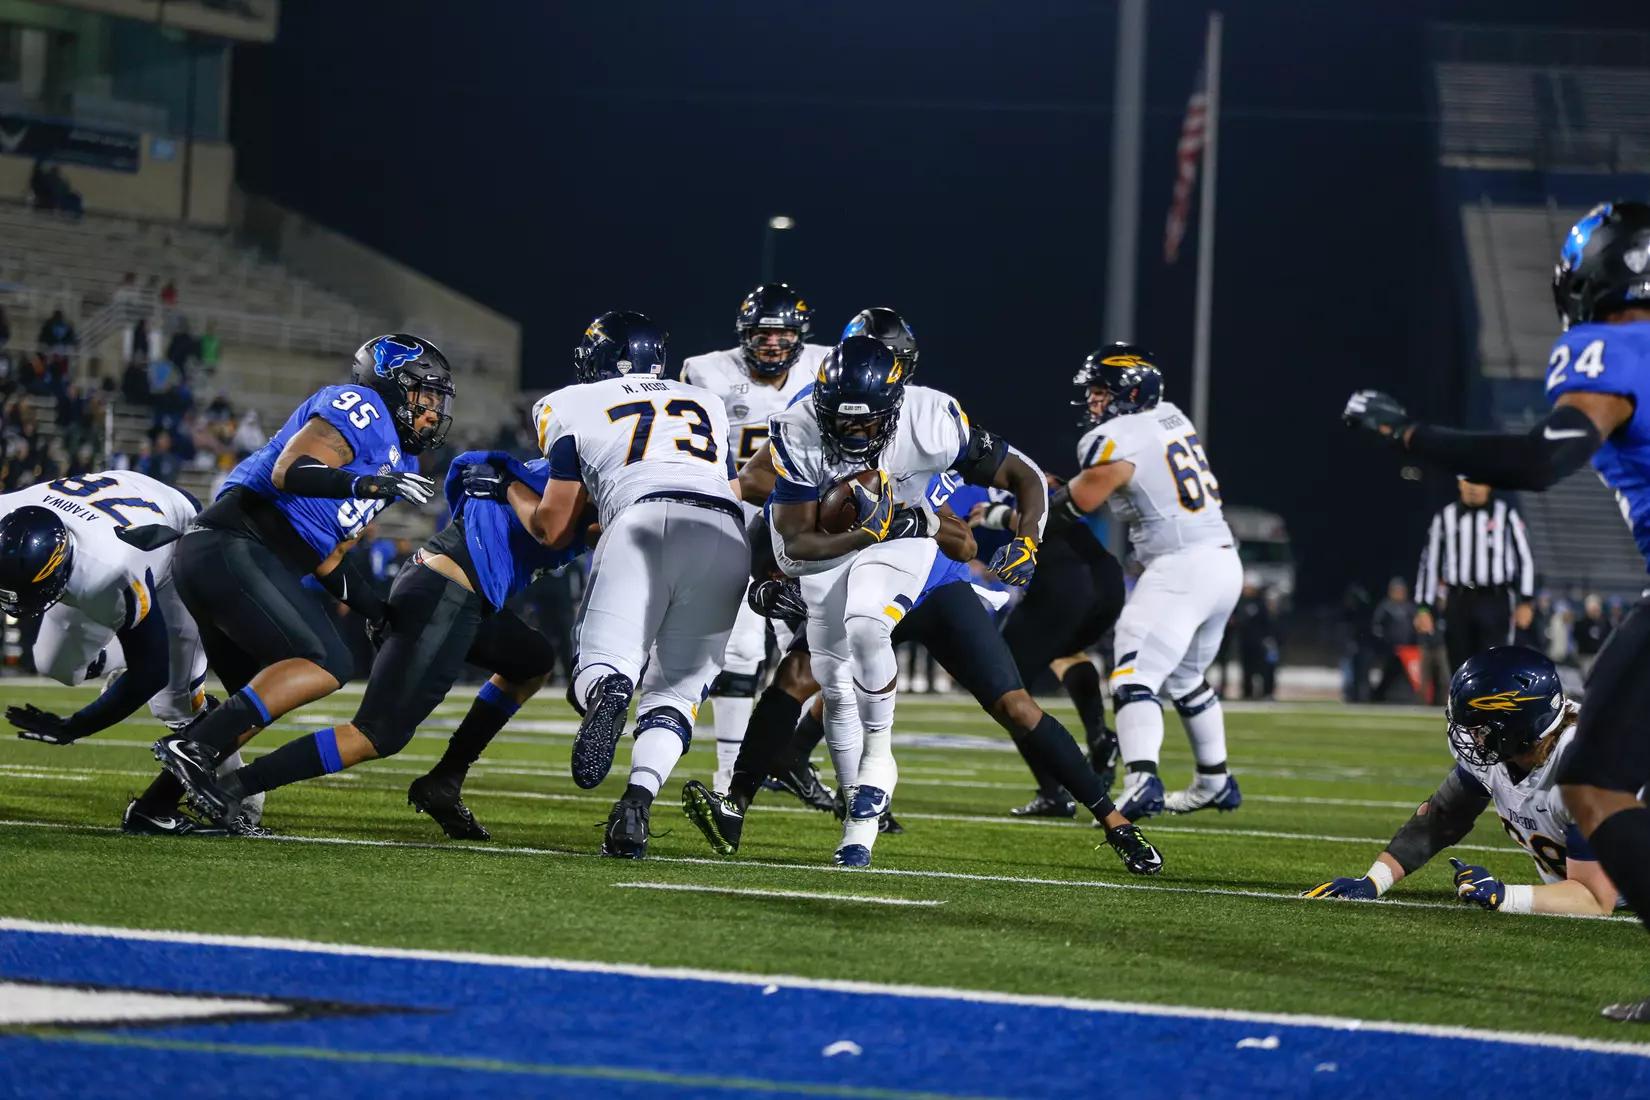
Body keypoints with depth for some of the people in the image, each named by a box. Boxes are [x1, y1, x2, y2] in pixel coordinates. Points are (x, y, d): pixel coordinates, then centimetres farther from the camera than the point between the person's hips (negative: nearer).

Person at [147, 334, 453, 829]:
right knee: (325, 665, -18)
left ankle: (156, 803, 15)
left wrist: (378, 611, 22)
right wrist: (364, 484, -30)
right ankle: (191, 750, -26)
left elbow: (327, 559, 27)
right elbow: (288, 472, -19)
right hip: (233, 544, -11)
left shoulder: (395, 461, 26)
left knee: (259, 699, 17)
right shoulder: (358, 409, -3)